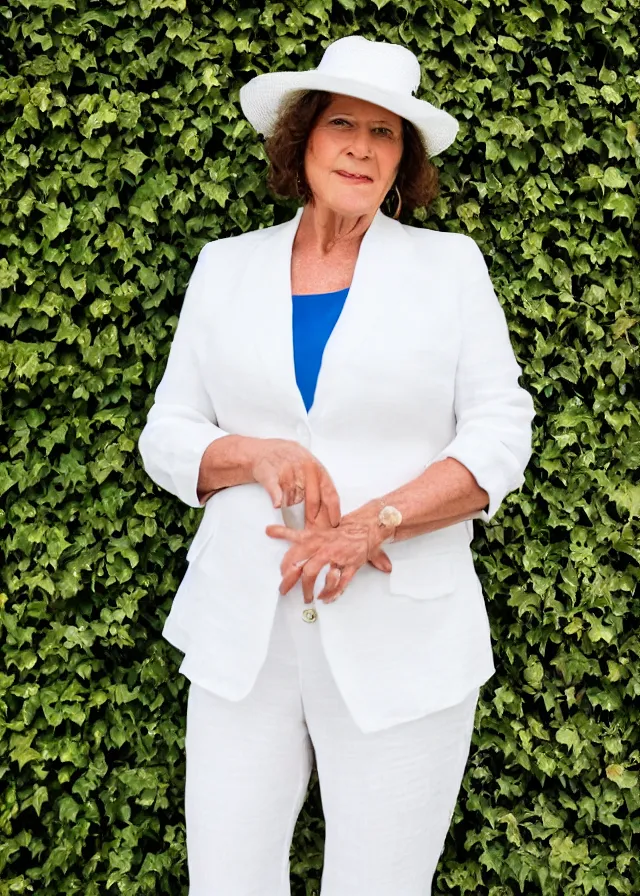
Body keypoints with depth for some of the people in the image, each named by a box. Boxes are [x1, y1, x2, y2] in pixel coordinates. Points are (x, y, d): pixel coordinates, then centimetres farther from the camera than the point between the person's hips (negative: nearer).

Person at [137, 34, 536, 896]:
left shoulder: (449, 264, 4)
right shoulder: (226, 267, 10)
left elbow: (500, 438, -2)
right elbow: (166, 437, 8)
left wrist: (373, 523, -15)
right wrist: (257, 454, -13)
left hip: (400, 638, -1)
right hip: (242, 631, 2)